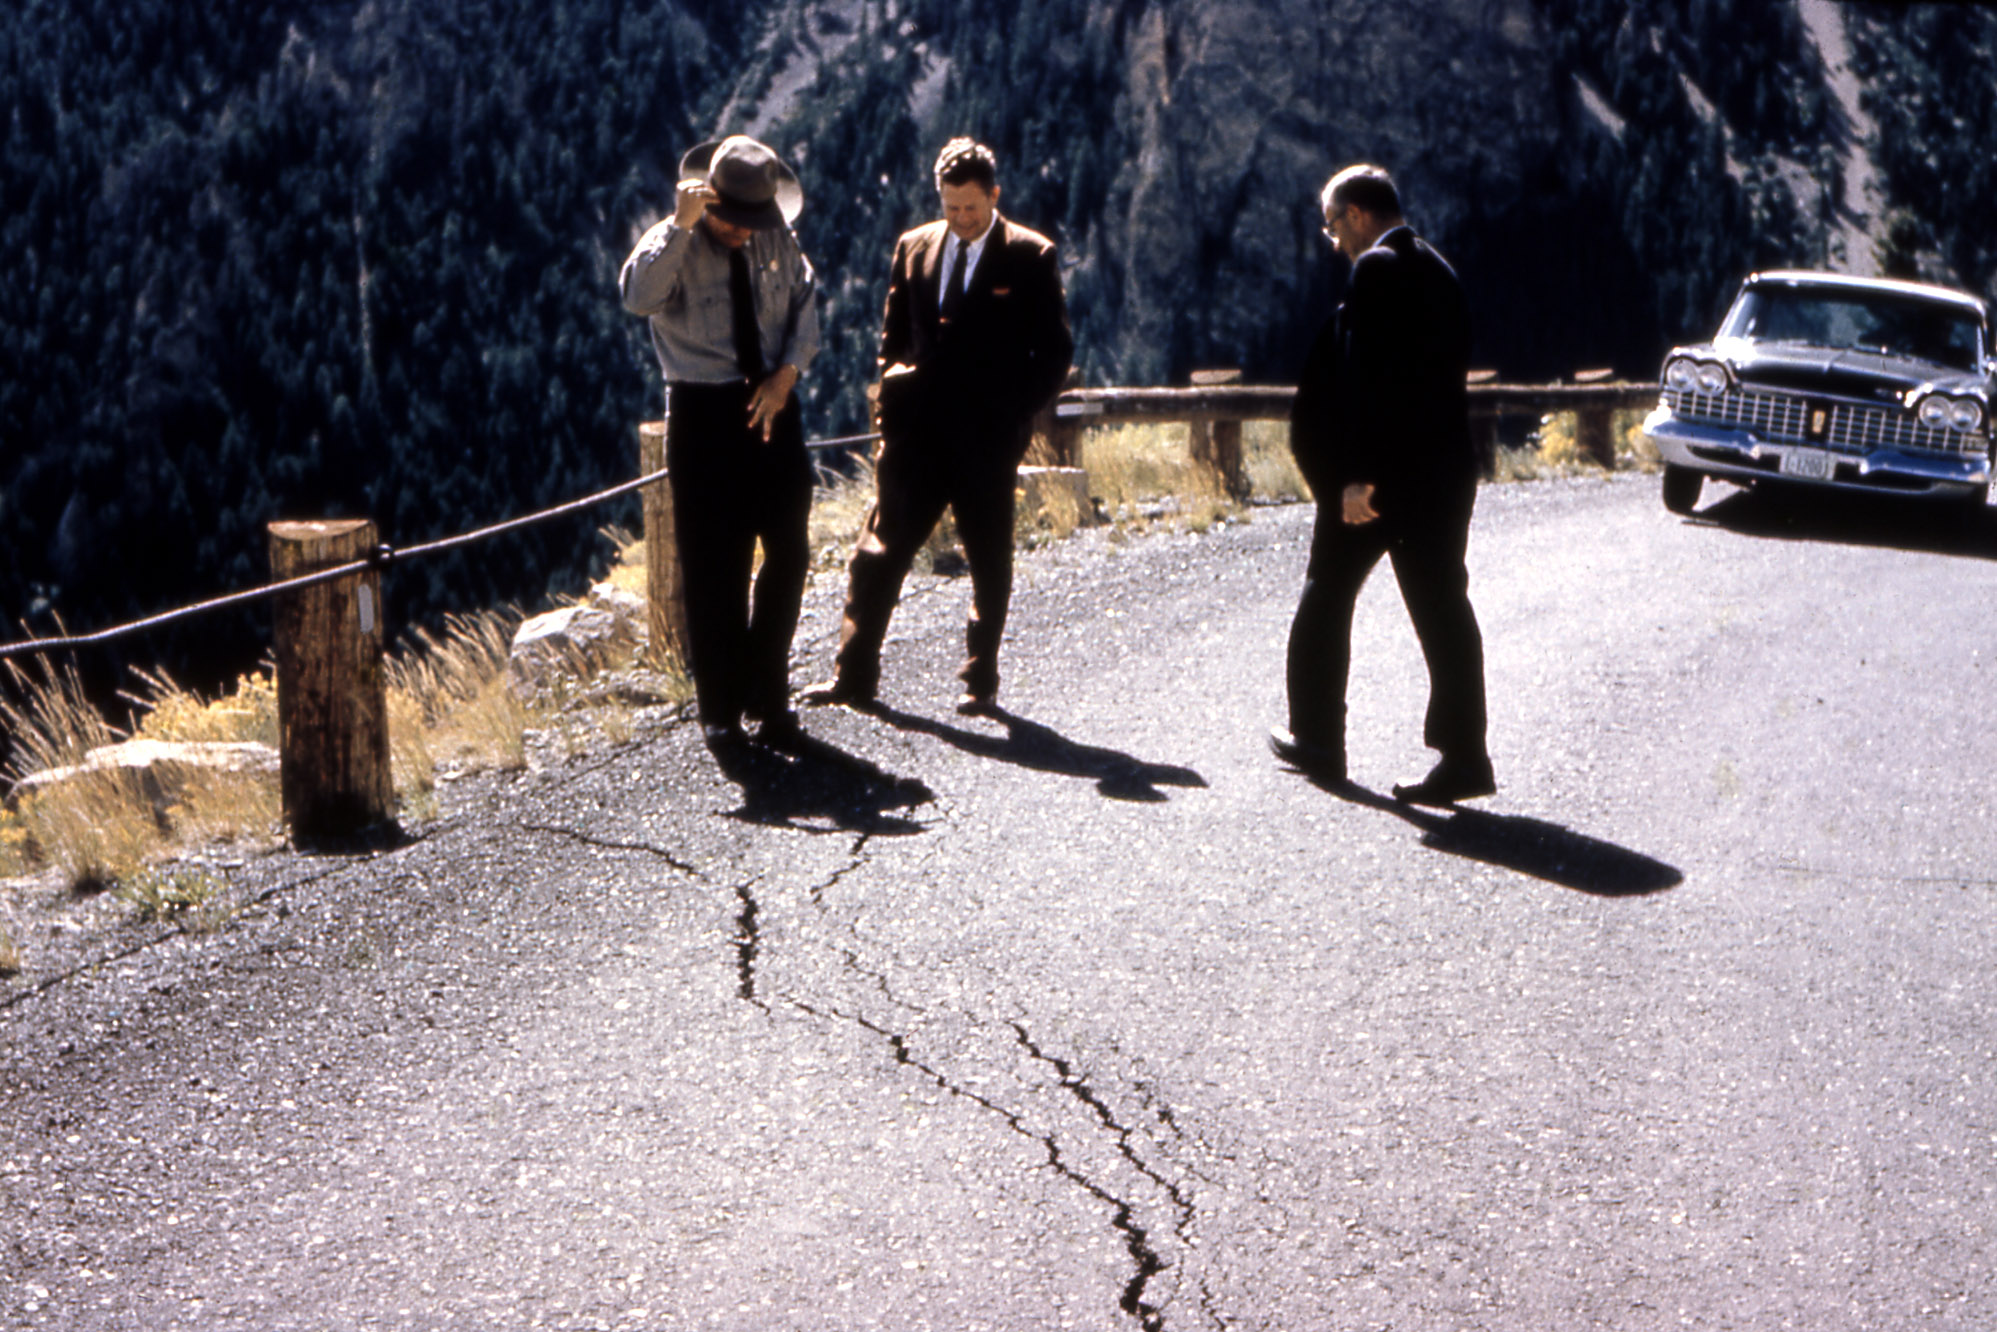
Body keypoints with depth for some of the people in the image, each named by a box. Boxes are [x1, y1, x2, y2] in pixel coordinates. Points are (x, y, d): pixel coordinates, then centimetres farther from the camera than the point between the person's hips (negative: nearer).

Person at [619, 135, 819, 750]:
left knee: (789, 551, 7)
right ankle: (720, 710, 11)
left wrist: (785, 374, -6)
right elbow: (639, 296, -30)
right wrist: (680, 226, -36)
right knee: (714, 565, 0)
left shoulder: (777, 239, 3)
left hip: (772, 405, 5)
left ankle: (767, 693, 21)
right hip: (704, 411, -5)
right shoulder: (673, 244, -11)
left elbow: (805, 303, 8)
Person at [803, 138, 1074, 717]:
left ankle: (980, 683, 16)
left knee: (989, 566, 6)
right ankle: (854, 675, 8)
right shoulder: (914, 248, 10)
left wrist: (1016, 414, -7)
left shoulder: (1032, 257, -2)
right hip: (918, 434, 3)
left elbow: (1055, 351, 1)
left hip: (987, 437, -3)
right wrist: (896, 398, 6)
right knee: (878, 553, 1)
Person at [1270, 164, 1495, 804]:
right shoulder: (1438, 269, 14)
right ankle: (1464, 755, -1)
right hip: (1444, 468, 7)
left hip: (1380, 471, -7)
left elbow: (1364, 376, -20)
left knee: (1327, 597, 9)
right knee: (1442, 608, 3)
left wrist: (1355, 475, -22)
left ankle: (1317, 738, 18)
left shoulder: (1376, 269, -12)